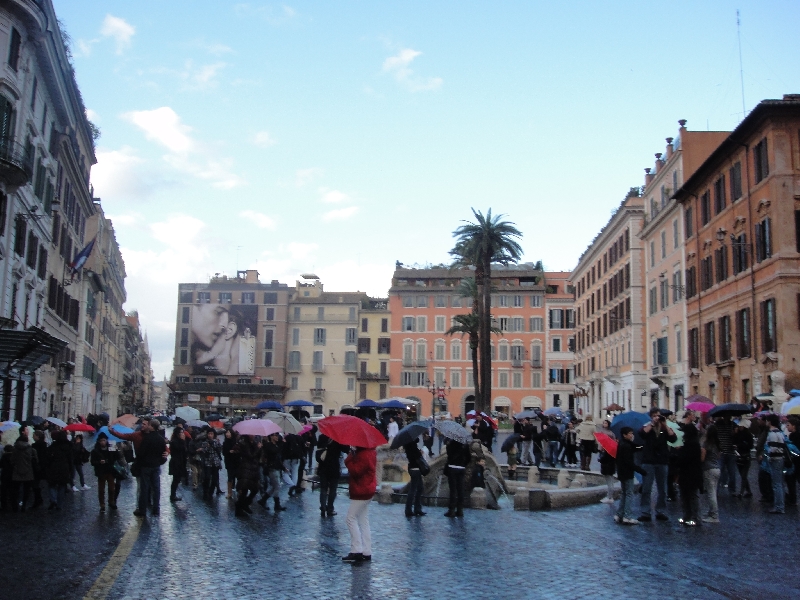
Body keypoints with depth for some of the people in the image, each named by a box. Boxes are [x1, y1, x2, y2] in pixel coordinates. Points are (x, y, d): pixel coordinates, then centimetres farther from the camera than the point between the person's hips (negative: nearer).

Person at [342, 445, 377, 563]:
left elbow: (355, 470, -24)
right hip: (366, 490, 10)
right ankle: (367, 552, 14)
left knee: (351, 518, -5)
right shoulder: (369, 452, 11)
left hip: (361, 491, -10)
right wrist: (352, 456, -1)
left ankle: (356, 551, -6)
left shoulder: (364, 455, -21)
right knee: (364, 521, 12)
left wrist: (349, 459, -14)